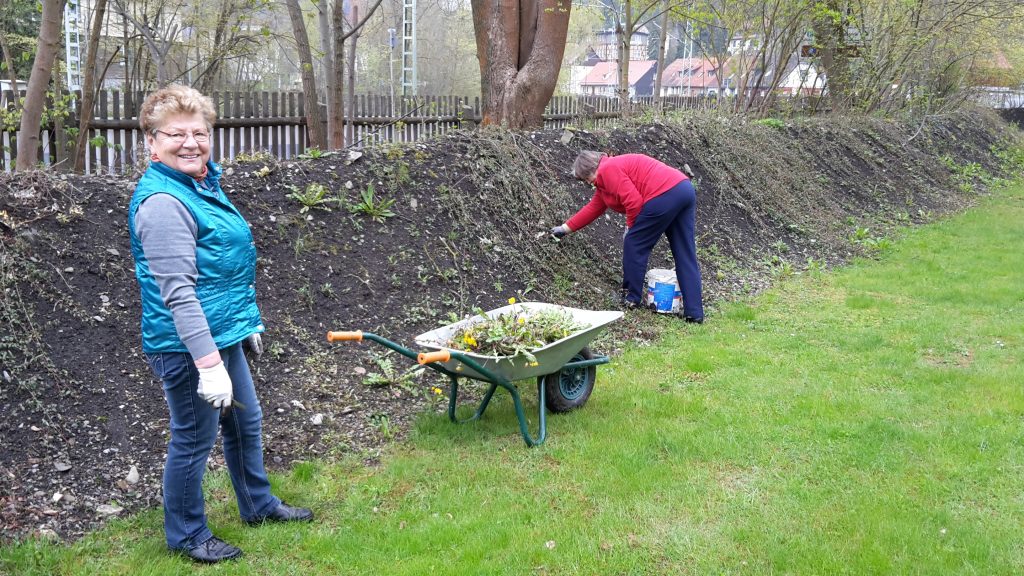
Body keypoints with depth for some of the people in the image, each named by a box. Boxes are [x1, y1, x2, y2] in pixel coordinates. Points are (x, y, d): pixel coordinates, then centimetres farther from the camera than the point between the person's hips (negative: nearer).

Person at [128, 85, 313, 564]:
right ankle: (186, 535, 25)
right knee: (194, 439, 5)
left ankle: (258, 505, 42)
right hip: (188, 346, -10)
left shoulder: (204, 184, 10)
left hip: (223, 336, 10)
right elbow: (178, 292, -27)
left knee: (246, 422, 23)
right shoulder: (163, 202, -22)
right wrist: (209, 364, -29)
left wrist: (248, 322, 25)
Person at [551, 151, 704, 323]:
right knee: (686, 256, 7)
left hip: (664, 195, -10)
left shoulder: (607, 170, -4)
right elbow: (593, 208, 37)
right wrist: (566, 228, 44)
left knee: (634, 243, 5)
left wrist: (630, 227, 3)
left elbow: (634, 202, -13)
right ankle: (694, 313, 7)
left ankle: (632, 298, 15)